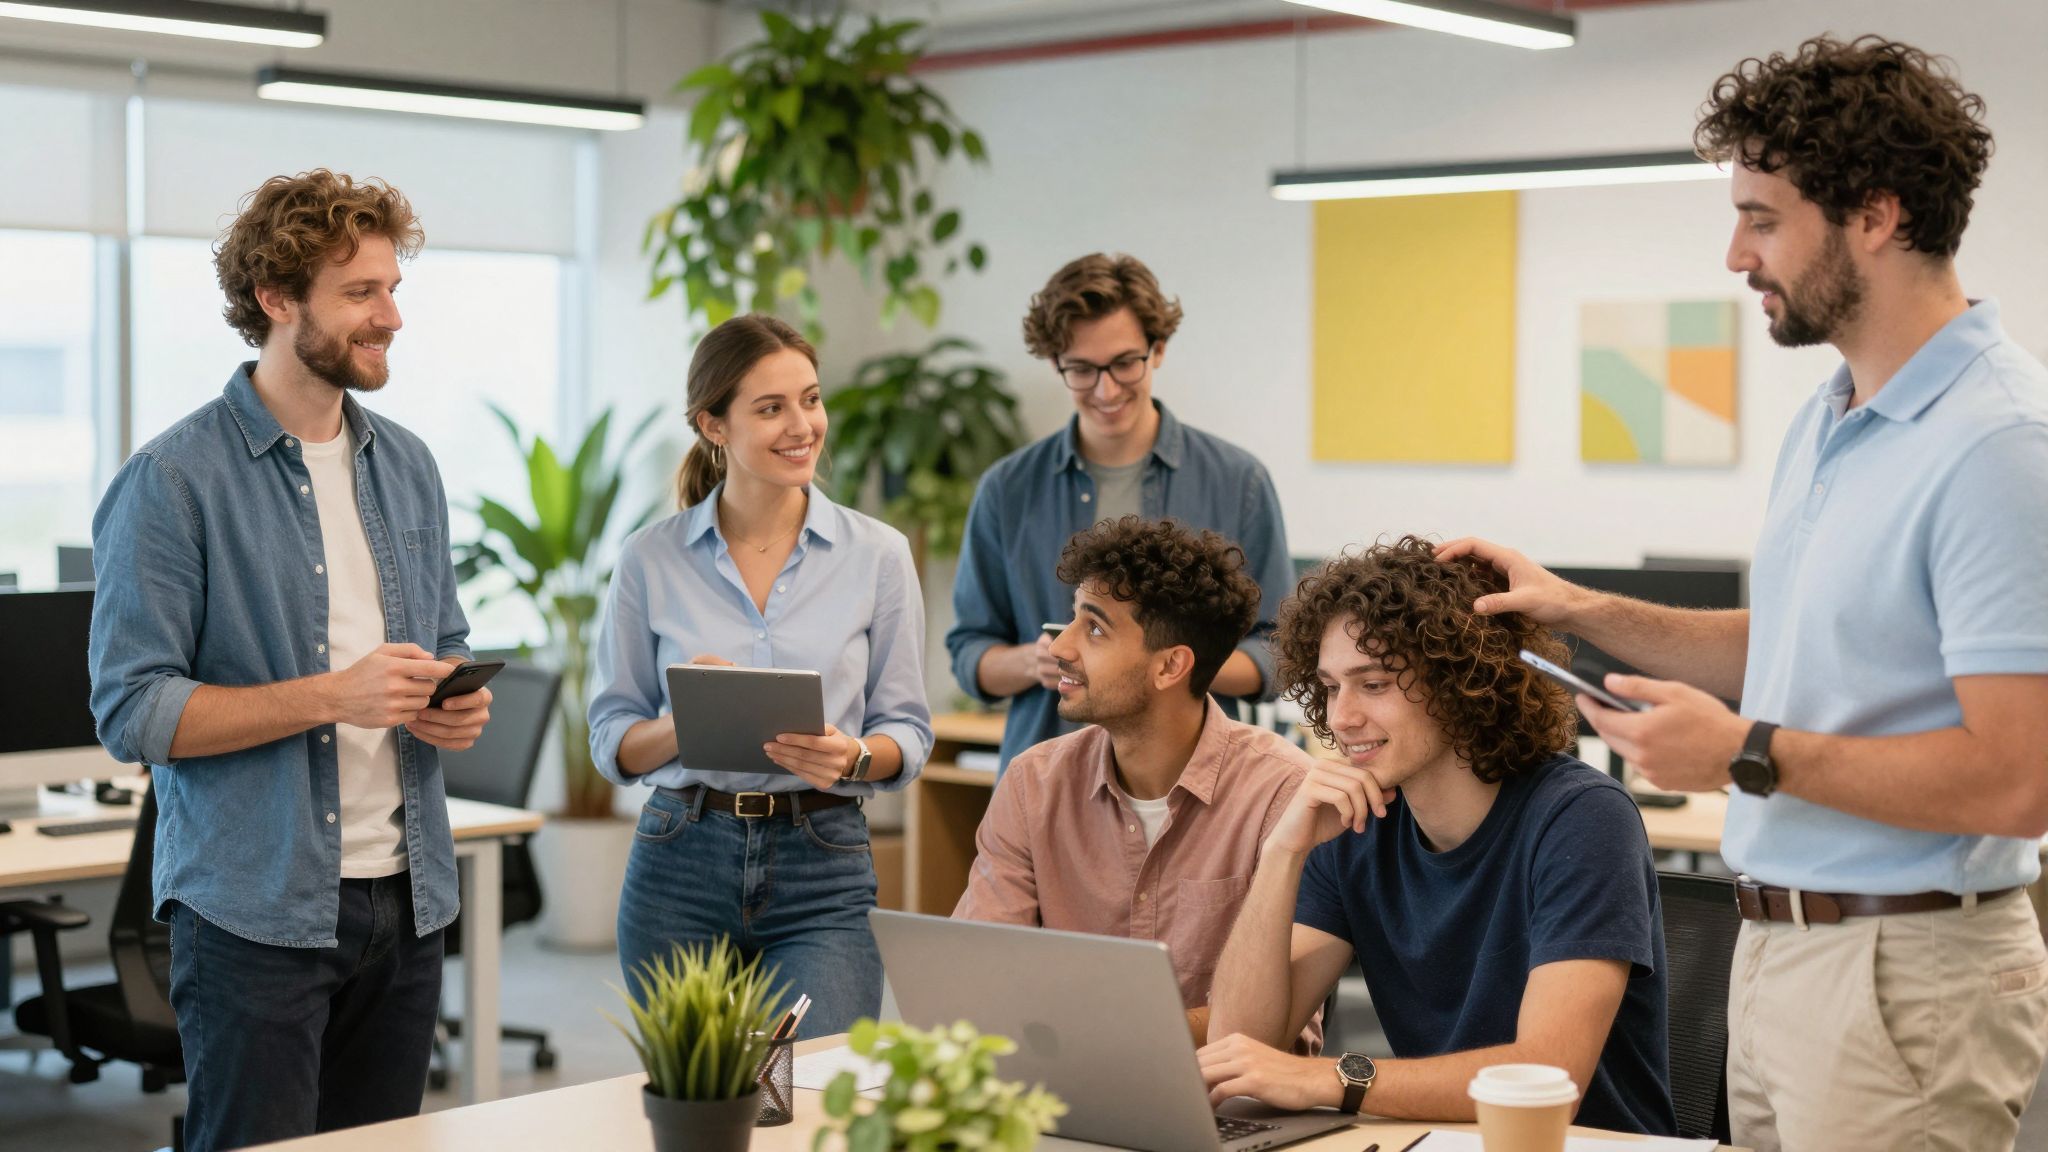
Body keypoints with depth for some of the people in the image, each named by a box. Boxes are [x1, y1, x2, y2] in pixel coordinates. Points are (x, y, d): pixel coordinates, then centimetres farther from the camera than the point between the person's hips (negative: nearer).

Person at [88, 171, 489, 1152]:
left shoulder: (407, 467, 12)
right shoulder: (174, 481, -9)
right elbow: (132, 712, -13)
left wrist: (458, 702, -1)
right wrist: (330, 696, -21)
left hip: (404, 899, 6)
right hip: (256, 910, -6)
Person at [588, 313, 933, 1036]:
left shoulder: (878, 555, 2)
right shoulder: (650, 559, 2)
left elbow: (908, 732, 5)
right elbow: (612, 739, 5)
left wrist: (852, 757, -16)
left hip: (824, 870, -1)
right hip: (682, 864, 1)